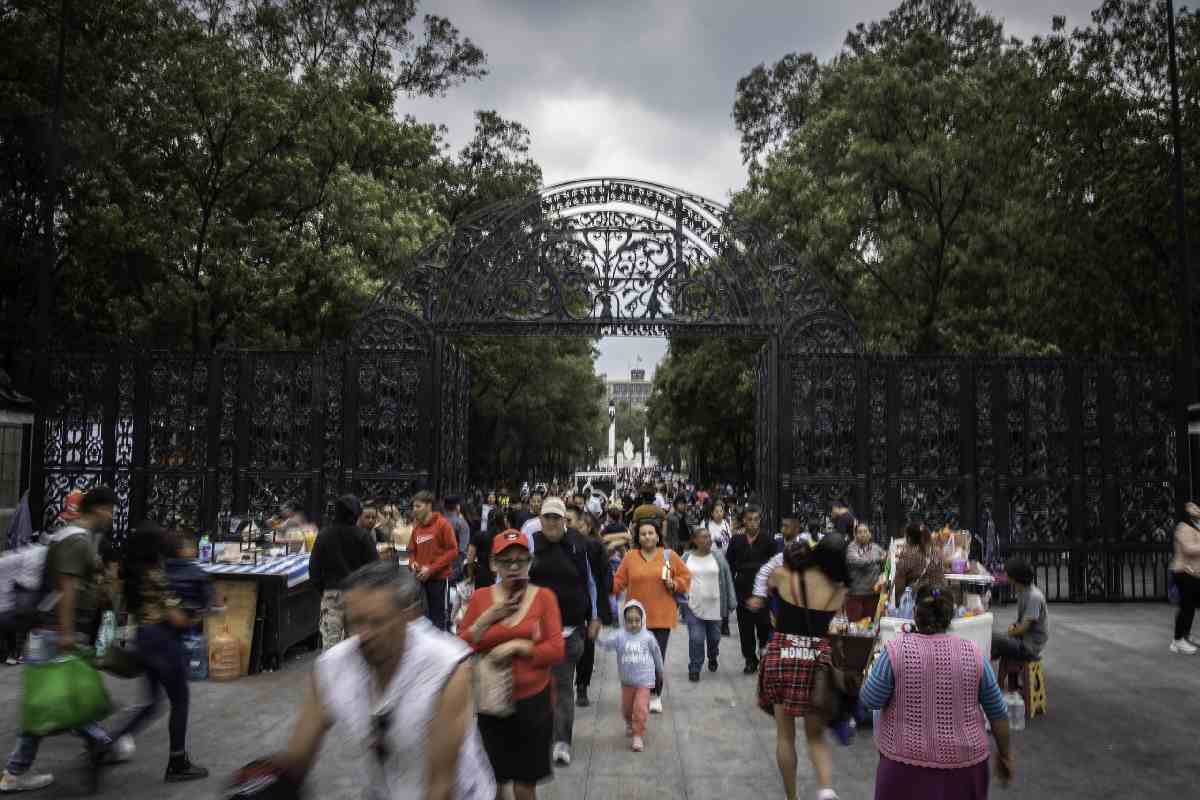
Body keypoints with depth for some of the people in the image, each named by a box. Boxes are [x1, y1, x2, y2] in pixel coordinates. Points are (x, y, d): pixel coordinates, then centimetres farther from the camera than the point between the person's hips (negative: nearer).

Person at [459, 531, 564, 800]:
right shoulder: (480, 597, -1)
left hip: (533, 702, -1)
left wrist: (517, 646, -19)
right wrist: (486, 619, -14)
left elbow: (557, 650, -9)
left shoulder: (544, 597, -5)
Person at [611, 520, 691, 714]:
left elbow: (686, 576, 8)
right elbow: (618, 582, 4)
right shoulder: (630, 557, 4)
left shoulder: (669, 556, 1)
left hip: (662, 617, -1)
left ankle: (655, 695, 16)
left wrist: (674, 584, -10)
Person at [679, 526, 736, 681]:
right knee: (696, 638, -6)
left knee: (714, 637, 14)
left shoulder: (718, 557, -2)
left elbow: (727, 580, 1)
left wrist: (731, 603, 0)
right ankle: (694, 668, 10)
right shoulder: (686, 557, -1)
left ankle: (713, 658, 43)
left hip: (714, 606, 1)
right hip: (693, 606, -1)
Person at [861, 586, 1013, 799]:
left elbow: (869, 701, -6)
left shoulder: (896, 650, -13)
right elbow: (998, 712, 3)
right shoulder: (973, 653, -5)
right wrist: (1005, 754, 16)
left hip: (906, 760, -1)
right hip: (963, 763, 2)